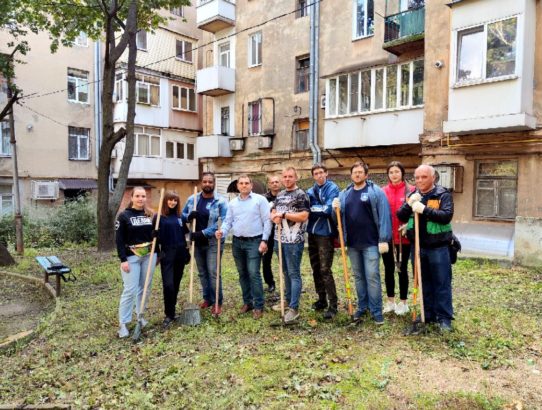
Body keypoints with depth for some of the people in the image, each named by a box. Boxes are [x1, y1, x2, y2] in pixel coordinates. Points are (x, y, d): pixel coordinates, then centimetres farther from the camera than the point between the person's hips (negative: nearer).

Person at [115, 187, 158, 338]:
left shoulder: (150, 215, 8)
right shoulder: (124, 216, -5)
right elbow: (119, 240, -8)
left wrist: (156, 254, 11)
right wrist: (123, 260, -14)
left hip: (149, 255, 4)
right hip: (131, 257, -4)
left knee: (145, 287, 10)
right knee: (130, 290, -5)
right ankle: (123, 323, 5)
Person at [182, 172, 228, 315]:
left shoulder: (220, 201, -10)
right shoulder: (192, 199, 5)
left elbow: (223, 222, -16)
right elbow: (182, 215, 14)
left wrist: (203, 233, -21)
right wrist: (189, 216, -12)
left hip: (213, 242, -5)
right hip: (197, 242, 5)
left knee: (213, 272, -6)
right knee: (202, 272, 15)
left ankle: (217, 303, 6)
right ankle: (207, 298, 30)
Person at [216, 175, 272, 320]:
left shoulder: (260, 199, -4)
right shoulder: (232, 203, 11)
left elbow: (267, 221, -7)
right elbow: (228, 221, 11)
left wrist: (264, 240, -13)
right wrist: (222, 232, -11)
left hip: (254, 242, -5)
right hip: (237, 242, 5)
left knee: (253, 274, -9)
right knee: (242, 274, 12)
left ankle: (258, 306, 1)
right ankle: (247, 302, 26)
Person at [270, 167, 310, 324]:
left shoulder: (301, 195, -8)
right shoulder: (280, 195, 15)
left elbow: (304, 216, -18)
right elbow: (273, 212, 17)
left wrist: (284, 214, -18)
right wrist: (275, 217, -7)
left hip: (294, 240, -7)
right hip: (280, 239, 8)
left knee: (294, 273, -3)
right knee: (286, 272, 17)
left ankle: (294, 308, 1)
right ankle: (288, 301, 29)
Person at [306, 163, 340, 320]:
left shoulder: (333, 189, -6)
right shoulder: (310, 191, 10)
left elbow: (328, 209, -17)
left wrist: (312, 208, -8)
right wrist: (320, 209, -13)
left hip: (325, 233, -6)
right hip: (312, 233, 6)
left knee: (325, 270, -7)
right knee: (315, 269, 13)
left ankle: (333, 304, 3)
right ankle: (321, 299, 27)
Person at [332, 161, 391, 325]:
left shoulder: (375, 191, -4)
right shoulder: (344, 193, 11)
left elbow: (384, 216, -11)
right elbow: (340, 217, 17)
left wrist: (383, 239, -16)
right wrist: (336, 209, -5)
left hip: (371, 242, -5)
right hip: (352, 244, 5)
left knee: (372, 276, -3)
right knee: (359, 277, 14)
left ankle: (376, 311, 7)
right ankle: (362, 306, 26)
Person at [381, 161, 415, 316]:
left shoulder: (411, 190, -5)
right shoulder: (383, 191, 4)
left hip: (403, 237, -3)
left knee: (402, 269, 8)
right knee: (388, 269, 12)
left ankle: (403, 302, 23)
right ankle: (390, 301, 27)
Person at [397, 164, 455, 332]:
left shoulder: (443, 195, -6)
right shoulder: (413, 195, 8)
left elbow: (447, 216, -20)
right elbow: (401, 217, 2)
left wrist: (424, 209, -27)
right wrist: (409, 204, -15)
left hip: (438, 247, -5)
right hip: (418, 246, 5)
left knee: (442, 283, 3)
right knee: (424, 282, 14)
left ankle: (444, 317, 13)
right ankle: (428, 313, 27)